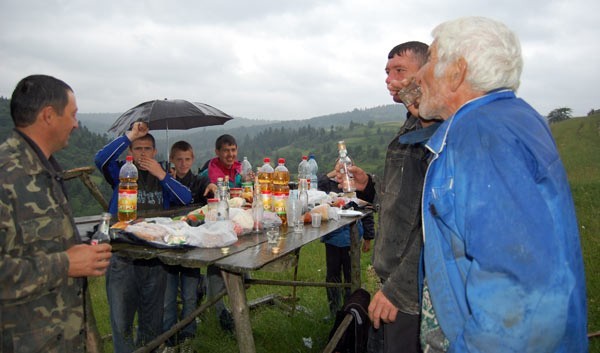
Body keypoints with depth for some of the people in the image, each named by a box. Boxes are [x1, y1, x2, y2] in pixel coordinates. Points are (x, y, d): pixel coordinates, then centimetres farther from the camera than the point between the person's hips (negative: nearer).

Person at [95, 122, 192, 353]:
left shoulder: (162, 177, 10)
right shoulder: (121, 172, 2)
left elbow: (186, 199, -5)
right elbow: (101, 159, -20)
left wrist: (162, 175, -13)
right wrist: (130, 135, -20)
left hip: (155, 255, 3)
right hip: (123, 256, -3)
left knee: (152, 320, 16)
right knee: (122, 321, 2)